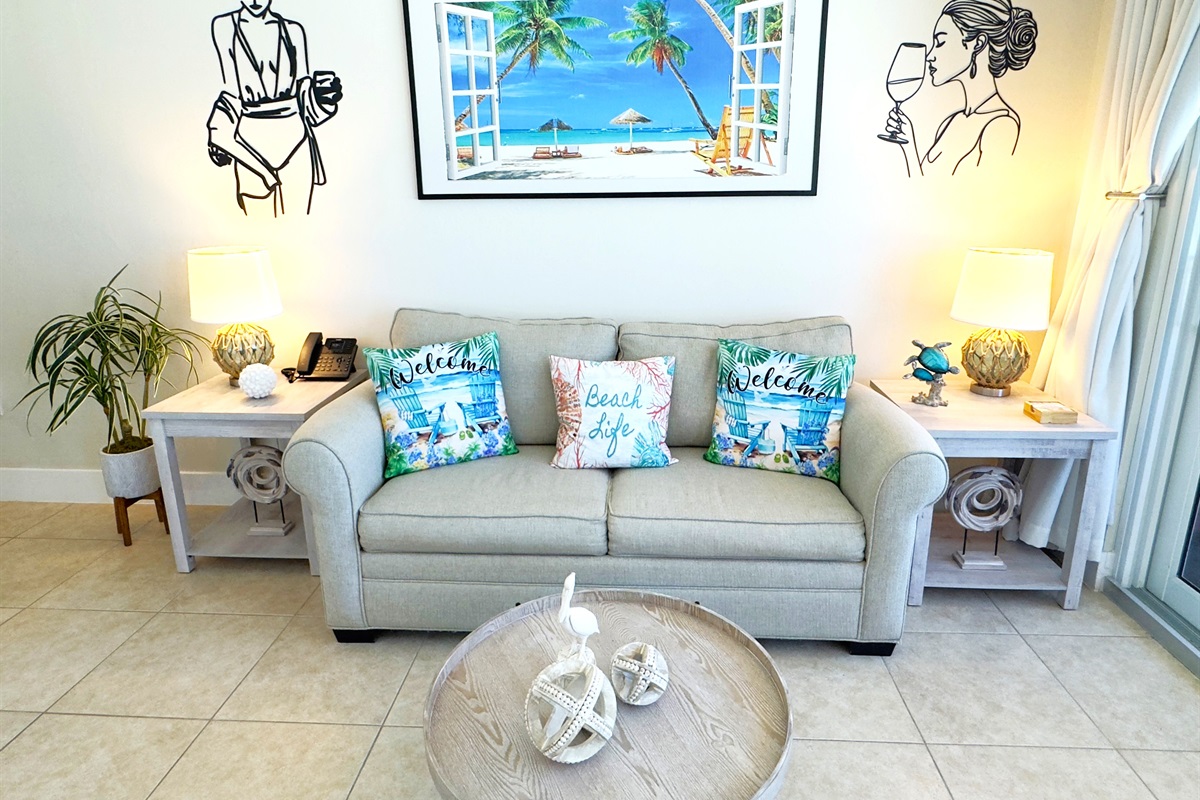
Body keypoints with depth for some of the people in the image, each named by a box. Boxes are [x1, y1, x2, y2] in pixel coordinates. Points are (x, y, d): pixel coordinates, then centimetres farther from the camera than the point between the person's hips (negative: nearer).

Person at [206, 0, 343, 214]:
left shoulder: (292, 30, 12)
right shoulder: (224, 26, 8)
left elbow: (303, 85, 10)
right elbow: (232, 88, 1)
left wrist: (323, 92, -10)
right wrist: (220, 131, -8)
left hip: (293, 133, 1)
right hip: (250, 136, -1)